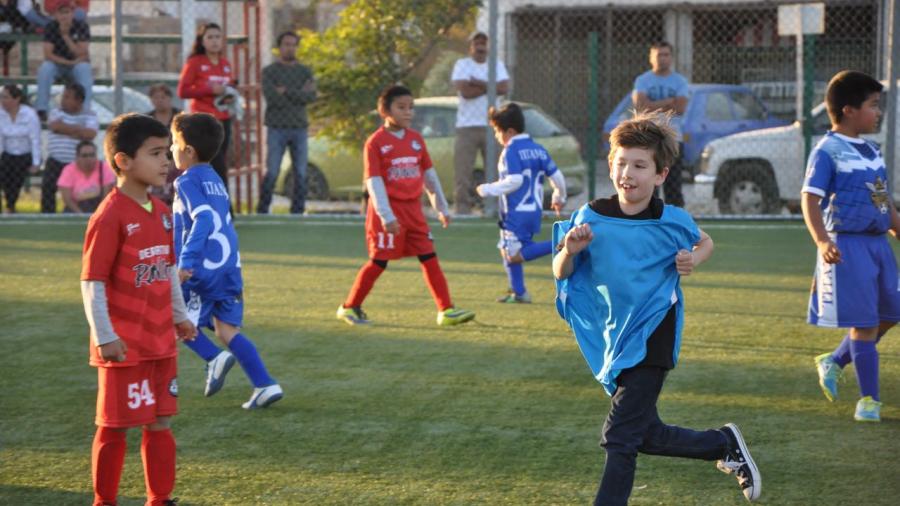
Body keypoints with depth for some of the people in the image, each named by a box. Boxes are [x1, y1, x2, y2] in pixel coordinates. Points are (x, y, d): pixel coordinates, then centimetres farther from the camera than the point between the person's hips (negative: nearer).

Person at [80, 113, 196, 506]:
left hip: (161, 341, 7)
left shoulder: (161, 212, 7)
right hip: (124, 347, -7)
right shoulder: (110, 216, -17)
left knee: (161, 421, 12)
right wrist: (104, 336, -20)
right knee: (114, 427, 4)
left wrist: (179, 315, 21)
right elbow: (92, 282, -17)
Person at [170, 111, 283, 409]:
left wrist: (187, 261, -31)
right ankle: (265, 384, 0)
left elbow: (204, 219, -24)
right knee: (227, 328, 10)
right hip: (230, 265, 8)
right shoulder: (215, 180, 17)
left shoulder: (188, 182, -10)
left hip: (203, 269, -8)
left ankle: (214, 359, -10)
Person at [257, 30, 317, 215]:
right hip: (277, 129, -3)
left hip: (299, 128, 3)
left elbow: (311, 96, -5)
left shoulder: (305, 71, 12)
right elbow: (273, 98, -12)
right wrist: (300, 94, -8)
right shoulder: (269, 71, 3)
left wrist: (286, 91, -11)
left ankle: (297, 211, 8)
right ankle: (262, 211, -1)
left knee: (300, 174, 1)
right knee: (272, 173, -7)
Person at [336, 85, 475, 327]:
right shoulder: (375, 142, -9)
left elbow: (429, 174, 16)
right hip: (388, 211, -5)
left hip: (413, 209, 5)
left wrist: (442, 208, 17)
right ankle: (349, 307, 11)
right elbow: (374, 181, -14)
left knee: (430, 258, 1)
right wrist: (386, 216, -22)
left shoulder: (416, 139, 8)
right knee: (378, 261, -3)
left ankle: (446, 310, 2)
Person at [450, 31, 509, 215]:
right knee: (463, 171, -7)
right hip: (467, 126, -2)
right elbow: (465, 91, -11)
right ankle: (462, 210, -4)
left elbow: (504, 88, -5)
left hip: (491, 125, 2)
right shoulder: (462, 64, 5)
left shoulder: (497, 65, 13)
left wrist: (479, 84, -8)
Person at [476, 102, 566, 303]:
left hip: (516, 212, -9)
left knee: (515, 254, -10)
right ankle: (518, 292, 17)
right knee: (507, 250, 18)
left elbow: (514, 180, -22)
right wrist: (559, 198, 28)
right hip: (534, 210, 9)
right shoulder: (538, 149, 12)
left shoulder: (511, 151, -11)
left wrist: (489, 189, -12)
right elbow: (556, 176, 12)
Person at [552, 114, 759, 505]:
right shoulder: (591, 217, -6)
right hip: (613, 340, 4)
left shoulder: (670, 221, -10)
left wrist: (693, 260, -10)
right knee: (647, 436, 14)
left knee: (620, 437, -9)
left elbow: (705, 242, 11)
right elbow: (561, 273, -2)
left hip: (652, 339, -4)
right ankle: (725, 444, 34)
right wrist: (570, 250, -23)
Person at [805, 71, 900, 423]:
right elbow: (810, 198, -18)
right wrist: (821, 241, -30)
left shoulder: (872, 151, 13)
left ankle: (833, 362, 31)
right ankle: (868, 400, 5)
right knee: (864, 324, -5)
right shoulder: (828, 151, -12)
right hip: (848, 245, -8)